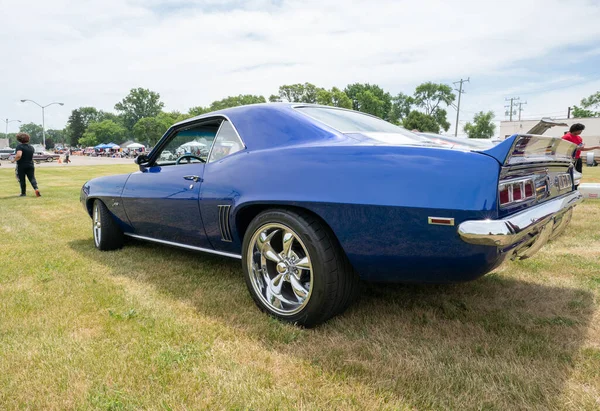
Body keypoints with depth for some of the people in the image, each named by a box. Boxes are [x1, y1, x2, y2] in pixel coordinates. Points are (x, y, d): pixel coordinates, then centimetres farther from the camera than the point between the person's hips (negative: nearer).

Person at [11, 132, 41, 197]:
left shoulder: (19, 146, -13)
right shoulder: (31, 147, 7)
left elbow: (19, 155, -27)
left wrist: (14, 160, -12)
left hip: (21, 166, -4)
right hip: (30, 165, 4)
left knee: (22, 180, 7)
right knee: (32, 178, 0)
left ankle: (23, 193, 15)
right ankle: (36, 189, -24)